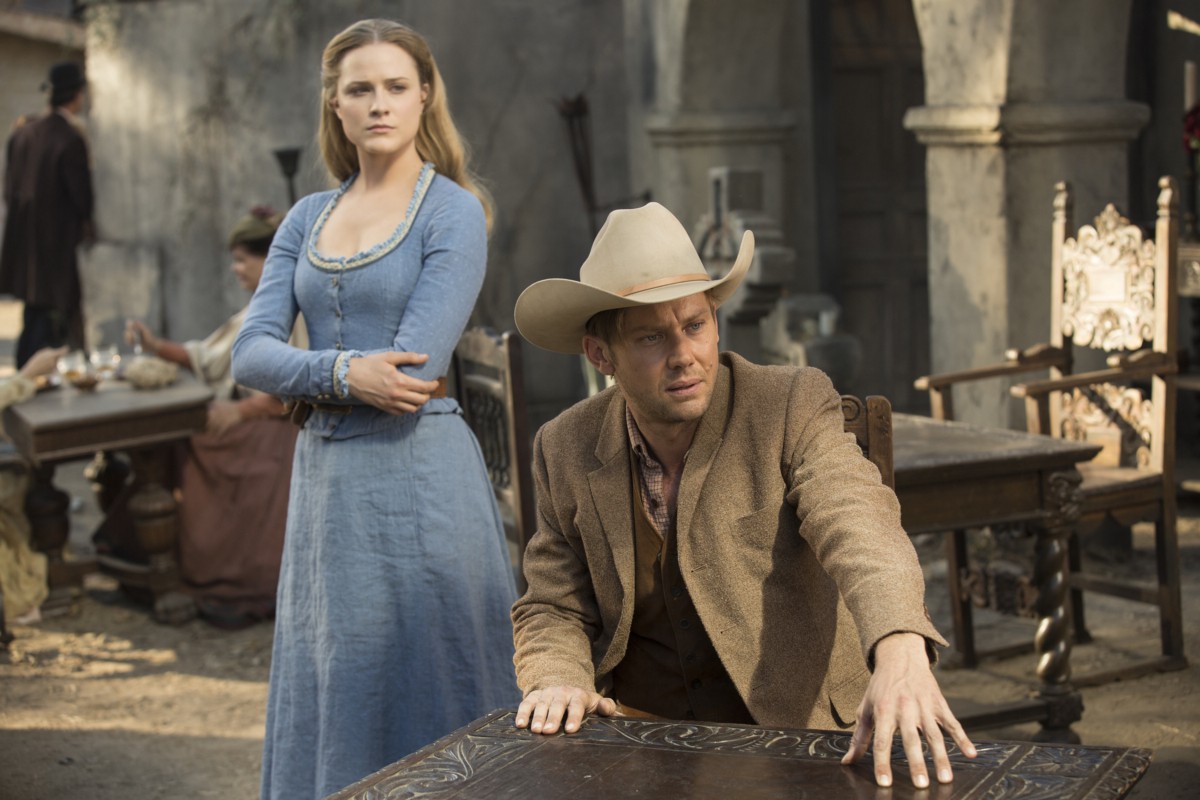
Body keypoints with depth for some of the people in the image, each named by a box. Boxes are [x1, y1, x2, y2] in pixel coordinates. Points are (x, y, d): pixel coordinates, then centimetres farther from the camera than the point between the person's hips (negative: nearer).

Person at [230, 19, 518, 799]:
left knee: (419, 701, 1)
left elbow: (413, 370, -15)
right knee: (328, 701, 11)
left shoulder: (453, 213, -5)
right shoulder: (307, 219, 12)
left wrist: (306, 383, -2)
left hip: (417, 477, -6)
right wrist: (346, 374, -15)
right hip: (325, 476, 6)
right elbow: (250, 354, 2)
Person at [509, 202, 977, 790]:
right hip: (636, 728, 2)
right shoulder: (565, 450, 2)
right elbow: (554, 609, 10)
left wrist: (901, 654, -46)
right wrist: (558, 684, -13)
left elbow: (855, 523, -26)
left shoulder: (794, 406, -9)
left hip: (796, 723, -2)